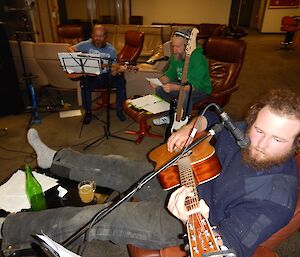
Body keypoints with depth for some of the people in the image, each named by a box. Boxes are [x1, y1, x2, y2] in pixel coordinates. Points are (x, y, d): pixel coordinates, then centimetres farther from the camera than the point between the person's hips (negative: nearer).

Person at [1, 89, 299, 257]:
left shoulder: (276, 197, -28)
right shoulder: (243, 132, -10)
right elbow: (211, 118, 9)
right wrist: (189, 128, -9)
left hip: (183, 226, -6)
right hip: (184, 183, 7)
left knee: (96, 219, -11)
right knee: (121, 167, 10)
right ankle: (56, 159, 35)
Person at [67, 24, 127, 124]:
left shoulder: (111, 50, -2)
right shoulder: (86, 45, -1)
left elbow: (112, 72, -7)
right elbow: (70, 49, 6)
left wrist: (118, 70, -31)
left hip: (106, 76, 1)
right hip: (90, 76, 0)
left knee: (121, 81, -26)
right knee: (85, 84, -33)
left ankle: (119, 110, -8)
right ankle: (88, 112, -10)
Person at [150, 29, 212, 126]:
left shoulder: (197, 59, -28)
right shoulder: (176, 56, -4)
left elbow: (194, 86, -34)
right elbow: (169, 75, 4)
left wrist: (174, 87, -48)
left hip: (201, 89, -7)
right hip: (183, 86, 7)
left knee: (184, 94, -38)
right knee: (159, 88, -7)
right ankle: (169, 115, 10)